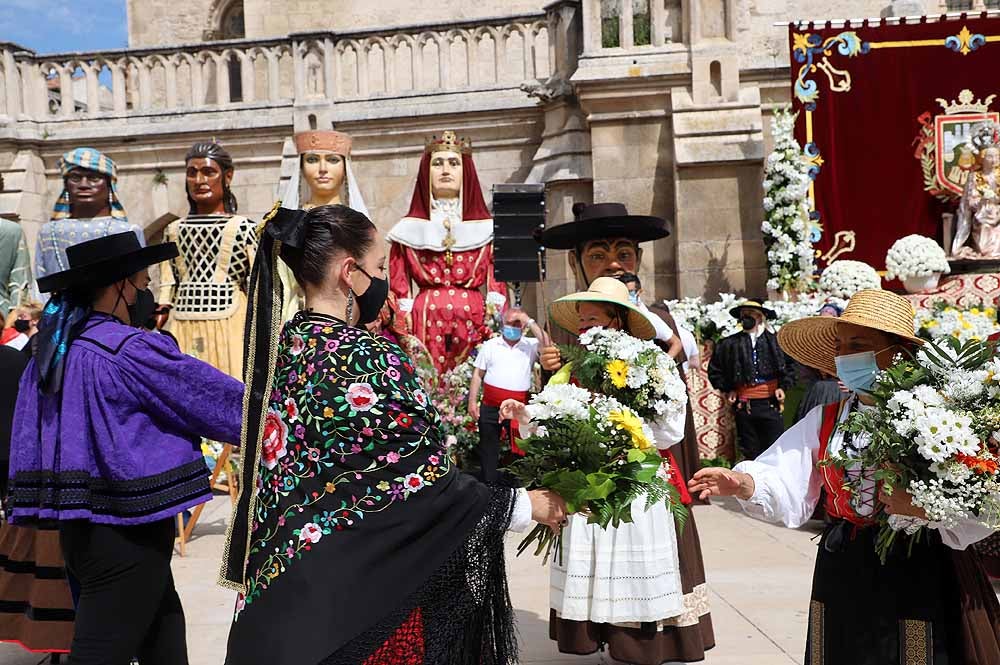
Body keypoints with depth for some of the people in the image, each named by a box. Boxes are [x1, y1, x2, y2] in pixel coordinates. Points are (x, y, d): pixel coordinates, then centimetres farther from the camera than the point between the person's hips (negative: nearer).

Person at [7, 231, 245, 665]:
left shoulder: (51, 353, 7)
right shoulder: (131, 351, -17)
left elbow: (26, 446, 12)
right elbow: (218, 400, -10)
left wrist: (44, 512, 19)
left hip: (83, 528, 9)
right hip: (127, 534, -9)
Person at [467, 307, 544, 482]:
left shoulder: (531, 345, 4)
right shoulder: (490, 345, 6)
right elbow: (478, 374, 7)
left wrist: (530, 322, -14)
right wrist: (472, 401, 0)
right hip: (490, 407, 1)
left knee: (520, 449, 8)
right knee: (488, 450, 9)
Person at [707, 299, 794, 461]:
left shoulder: (775, 341, 5)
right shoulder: (730, 343, 5)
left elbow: (789, 367, 13)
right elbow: (714, 369, 14)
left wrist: (783, 386, 2)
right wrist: (727, 389, 7)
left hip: (771, 403, -1)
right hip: (744, 405, 1)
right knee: (750, 452, 8)